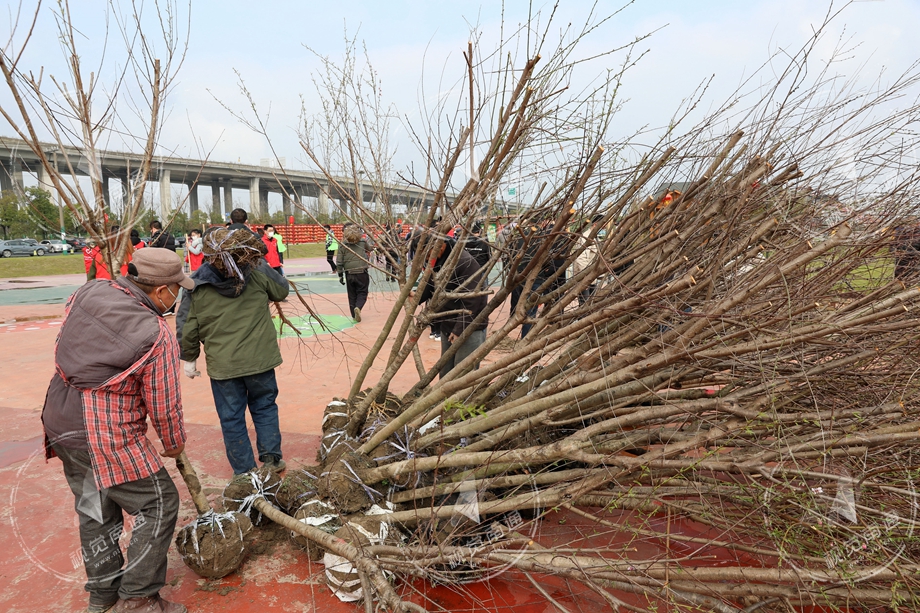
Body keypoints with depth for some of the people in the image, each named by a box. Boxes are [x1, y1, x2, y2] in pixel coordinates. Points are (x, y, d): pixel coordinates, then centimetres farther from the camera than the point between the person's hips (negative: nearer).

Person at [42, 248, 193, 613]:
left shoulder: (87, 294, -2)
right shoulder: (157, 336, -21)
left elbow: (64, 346, 15)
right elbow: (164, 405, -12)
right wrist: (175, 443, 4)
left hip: (61, 421, 8)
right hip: (108, 436, -8)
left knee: (94, 508, 21)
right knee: (158, 503, 7)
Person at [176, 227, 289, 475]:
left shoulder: (196, 286, -7)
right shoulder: (257, 272, -8)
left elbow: (187, 327, -2)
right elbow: (282, 290, 11)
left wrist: (189, 358, 12)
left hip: (222, 365, -1)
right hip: (260, 359, 1)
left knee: (231, 418, 13)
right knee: (264, 406, 21)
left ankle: (244, 471, 22)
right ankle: (271, 457, 22)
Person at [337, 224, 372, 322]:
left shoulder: (343, 244, 0)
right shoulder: (363, 242, -1)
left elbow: (339, 261, -1)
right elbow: (369, 249, 22)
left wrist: (340, 275, 6)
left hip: (349, 274, 1)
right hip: (362, 273, -1)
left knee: (352, 295, 14)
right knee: (362, 293, 7)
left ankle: (354, 315, 16)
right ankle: (358, 307, -20)